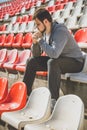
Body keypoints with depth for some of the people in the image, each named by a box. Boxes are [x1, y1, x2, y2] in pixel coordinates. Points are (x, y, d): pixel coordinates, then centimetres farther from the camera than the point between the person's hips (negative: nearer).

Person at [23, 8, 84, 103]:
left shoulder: (60, 31, -24)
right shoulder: (44, 32, 0)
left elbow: (54, 53, -39)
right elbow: (36, 55, 5)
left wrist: (40, 40, -26)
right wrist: (35, 42, -14)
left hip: (75, 62, -8)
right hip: (58, 60, 8)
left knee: (52, 62, -38)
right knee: (31, 61, 1)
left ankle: (53, 99, -34)